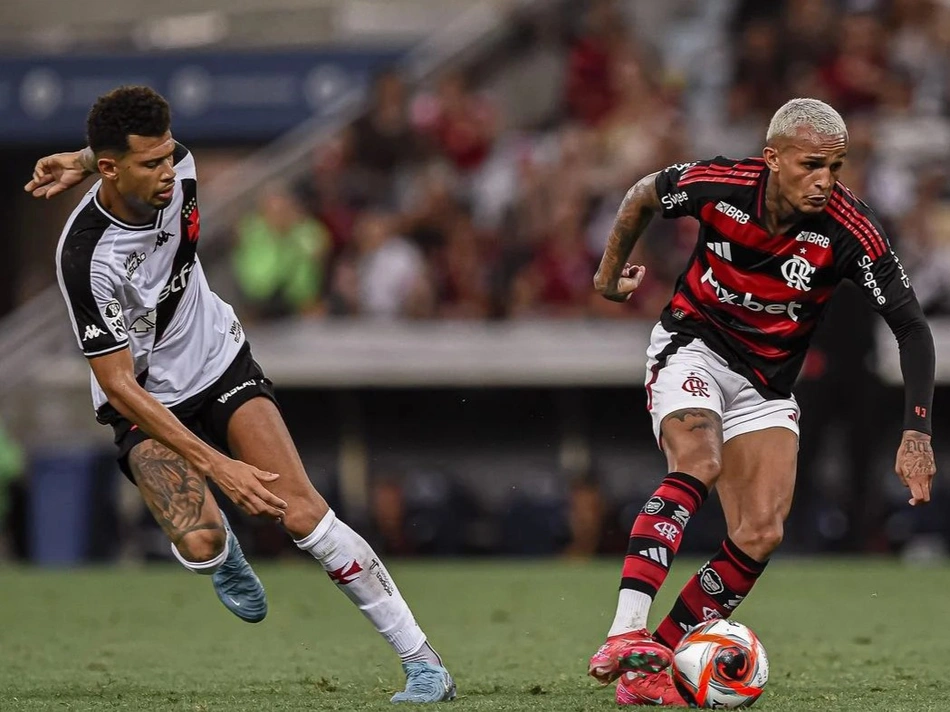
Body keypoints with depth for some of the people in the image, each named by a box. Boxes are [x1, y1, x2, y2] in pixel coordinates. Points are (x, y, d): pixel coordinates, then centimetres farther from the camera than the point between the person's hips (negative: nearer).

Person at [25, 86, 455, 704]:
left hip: (221, 363, 3)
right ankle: (225, 554, 15)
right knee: (199, 543, -25)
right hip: (146, 403, -3)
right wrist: (217, 465, -31)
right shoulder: (86, 257, -30)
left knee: (302, 513, -14)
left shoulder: (177, 166, -16)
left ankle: (424, 664, -12)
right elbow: (118, 384, -27)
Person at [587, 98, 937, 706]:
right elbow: (644, 196, 2)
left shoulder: (850, 233, -22)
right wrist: (611, 270, 15)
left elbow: (912, 328, -15)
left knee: (761, 537, -11)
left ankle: (648, 669, -3)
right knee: (697, 467, -30)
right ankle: (625, 637, -41)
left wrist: (917, 435, -22)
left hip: (766, 383, 2)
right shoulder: (717, 186, -21)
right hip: (694, 346, -2)